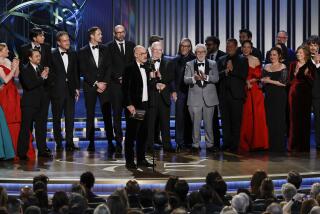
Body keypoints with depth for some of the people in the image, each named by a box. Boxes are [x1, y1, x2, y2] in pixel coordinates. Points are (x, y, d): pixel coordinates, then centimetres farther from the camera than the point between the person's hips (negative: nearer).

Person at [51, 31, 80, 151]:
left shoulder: (73, 55, 9)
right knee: (57, 118, 7)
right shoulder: (52, 55, -6)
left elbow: (75, 72, 13)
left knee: (70, 117, 0)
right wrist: (51, 86, -9)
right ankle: (58, 142, 15)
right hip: (57, 91, -3)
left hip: (70, 90, 3)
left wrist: (76, 88, 9)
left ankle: (69, 142, 2)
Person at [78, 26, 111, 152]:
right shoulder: (83, 52, 3)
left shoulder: (104, 50, 10)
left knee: (107, 113, -5)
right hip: (89, 86, -1)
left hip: (104, 85, 1)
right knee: (90, 115, 0)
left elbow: (108, 68, 7)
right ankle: (91, 142, 3)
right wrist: (96, 84, -8)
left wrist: (104, 83, -6)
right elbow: (83, 71, -3)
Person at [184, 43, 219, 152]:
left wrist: (206, 77, -20)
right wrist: (194, 78, -23)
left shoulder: (213, 64, 9)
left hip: (209, 98, 0)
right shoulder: (189, 64, 8)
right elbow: (186, 79, -3)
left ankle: (209, 144, 12)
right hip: (195, 98, 0)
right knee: (195, 123, 2)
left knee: (208, 123, 4)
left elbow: (216, 78, -3)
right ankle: (196, 144, 10)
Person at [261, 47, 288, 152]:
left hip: (279, 96, -5)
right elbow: (263, 80, 12)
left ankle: (280, 146, 1)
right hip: (269, 96, 5)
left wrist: (270, 81, -9)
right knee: (269, 120, 2)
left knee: (279, 119, -4)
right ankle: (270, 145, 7)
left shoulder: (283, 67, -2)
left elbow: (283, 82, -11)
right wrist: (264, 81, -10)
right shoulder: (266, 67, 13)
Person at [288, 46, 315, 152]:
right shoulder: (293, 65, 11)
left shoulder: (311, 66, 5)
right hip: (294, 93, 1)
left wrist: (307, 75, -16)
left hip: (306, 93, -1)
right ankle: (294, 145, 1)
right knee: (294, 118, -3)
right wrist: (295, 74, -8)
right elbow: (290, 81, 10)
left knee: (305, 118, -3)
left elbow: (313, 82, 0)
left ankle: (304, 145, 4)